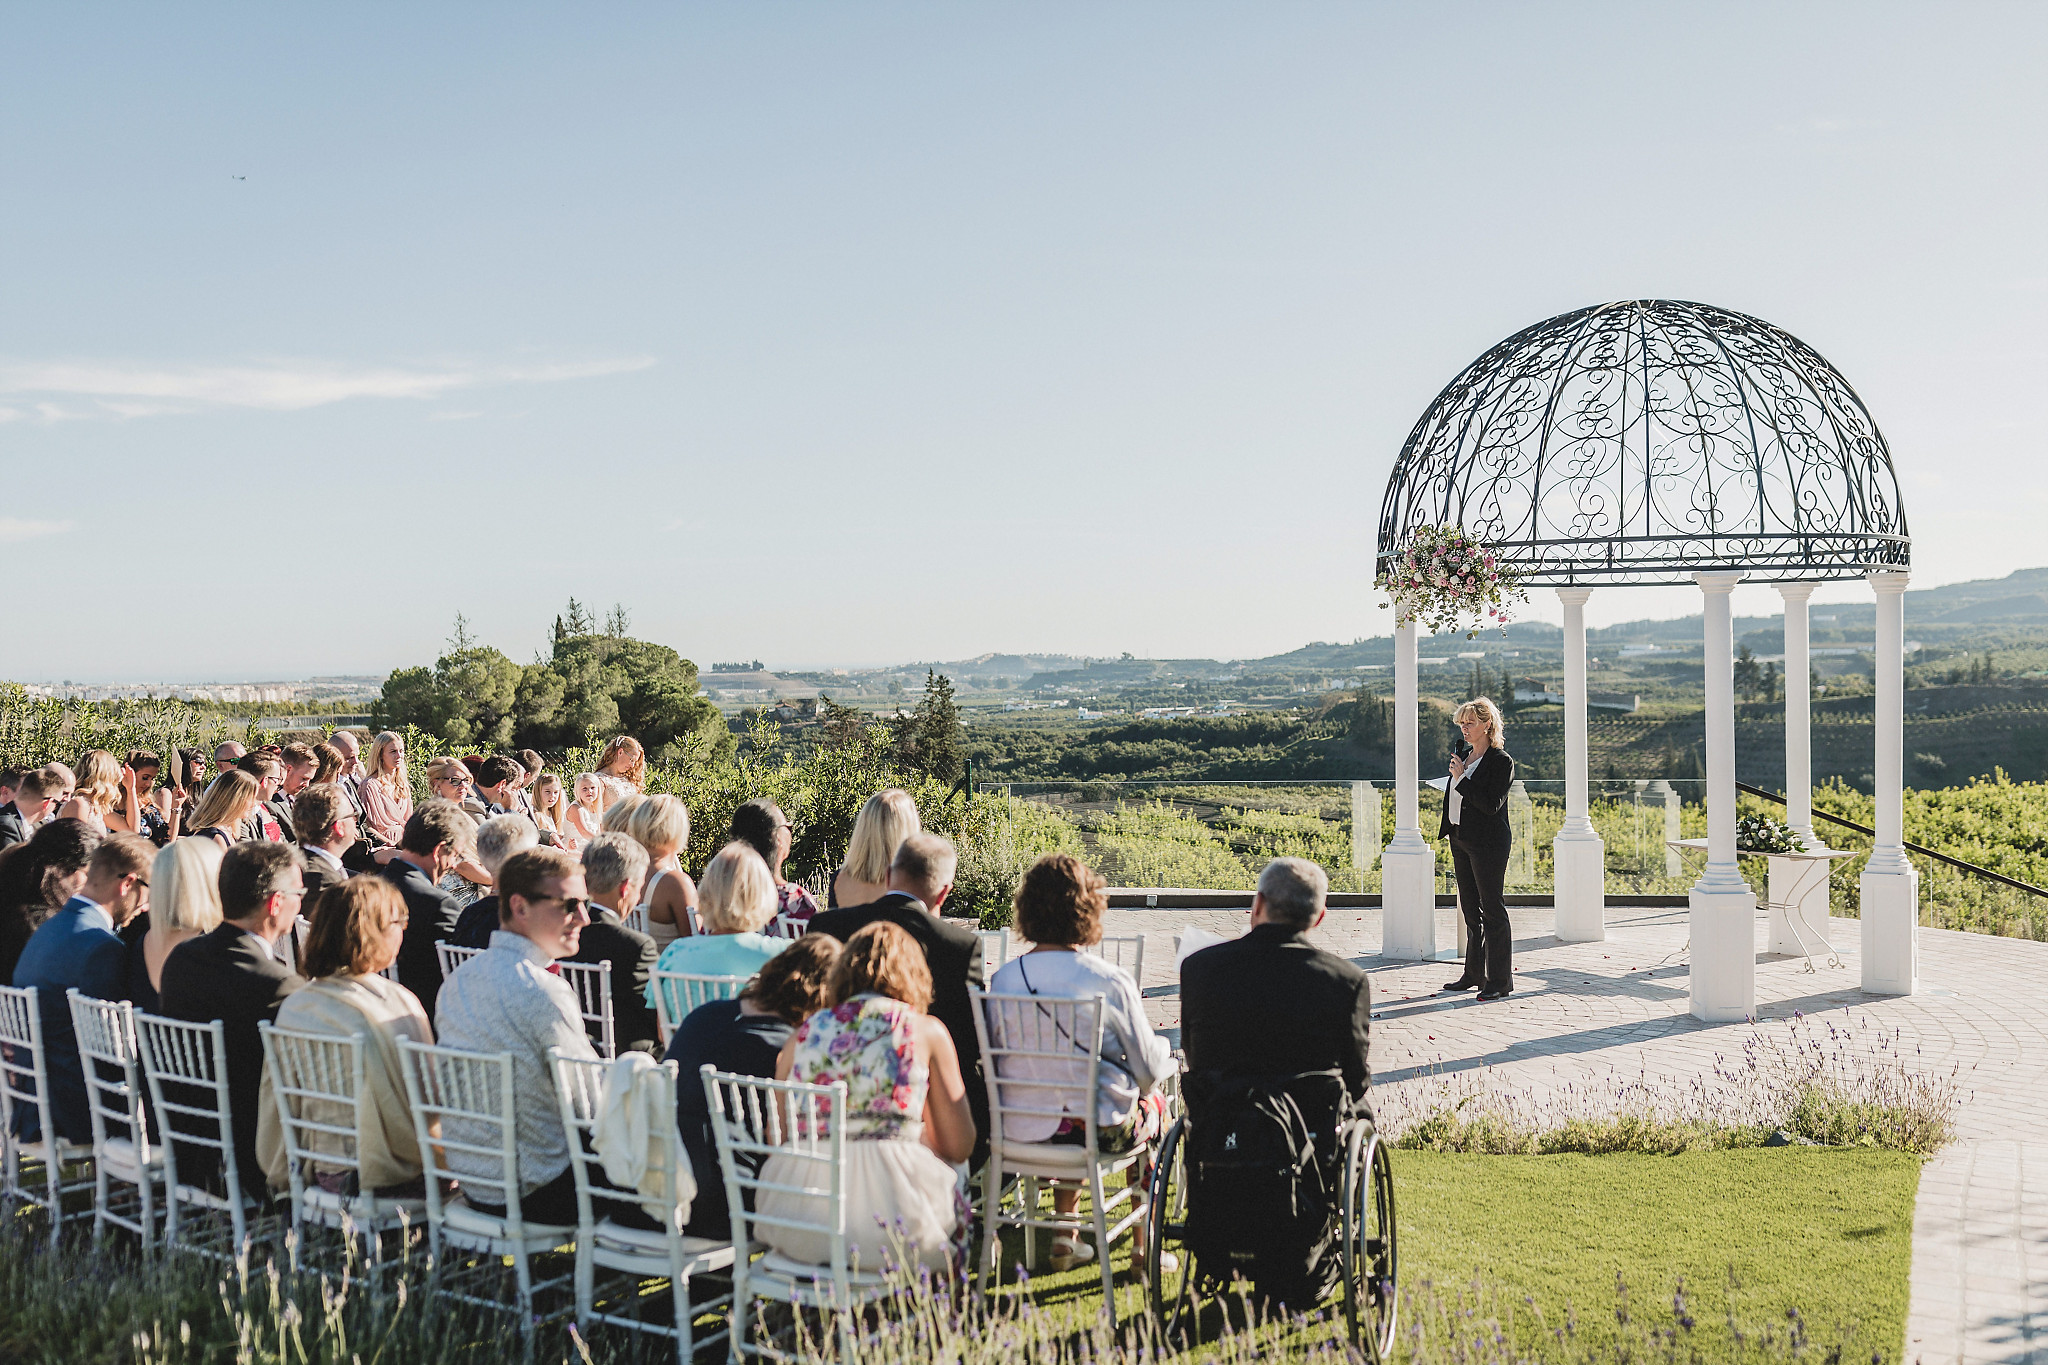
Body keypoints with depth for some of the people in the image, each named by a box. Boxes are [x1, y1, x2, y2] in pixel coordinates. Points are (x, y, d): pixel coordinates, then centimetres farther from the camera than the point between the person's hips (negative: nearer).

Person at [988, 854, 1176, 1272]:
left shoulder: (1004, 979, -9)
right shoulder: (1111, 981, -18)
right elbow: (1149, 1068, -8)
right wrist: (1165, 1048, 15)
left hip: (1020, 1128, 4)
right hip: (1099, 1129, -3)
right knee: (1153, 1101, 30)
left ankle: (1065, 1237, 38)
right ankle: (1143, 1247, 38)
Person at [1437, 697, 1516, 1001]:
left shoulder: (1501, 761, -11)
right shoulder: (1464, 757, 12)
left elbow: (1490, 804, -20)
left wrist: (1462, 778, -18)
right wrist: (1447, 830, 13)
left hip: (1488, 842, -8)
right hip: (1461, 840, 8)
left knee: (1493, 911, -3)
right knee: (1470, 910, 15)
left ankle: (1500, 981, 3)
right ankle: (1474, 974, 25)